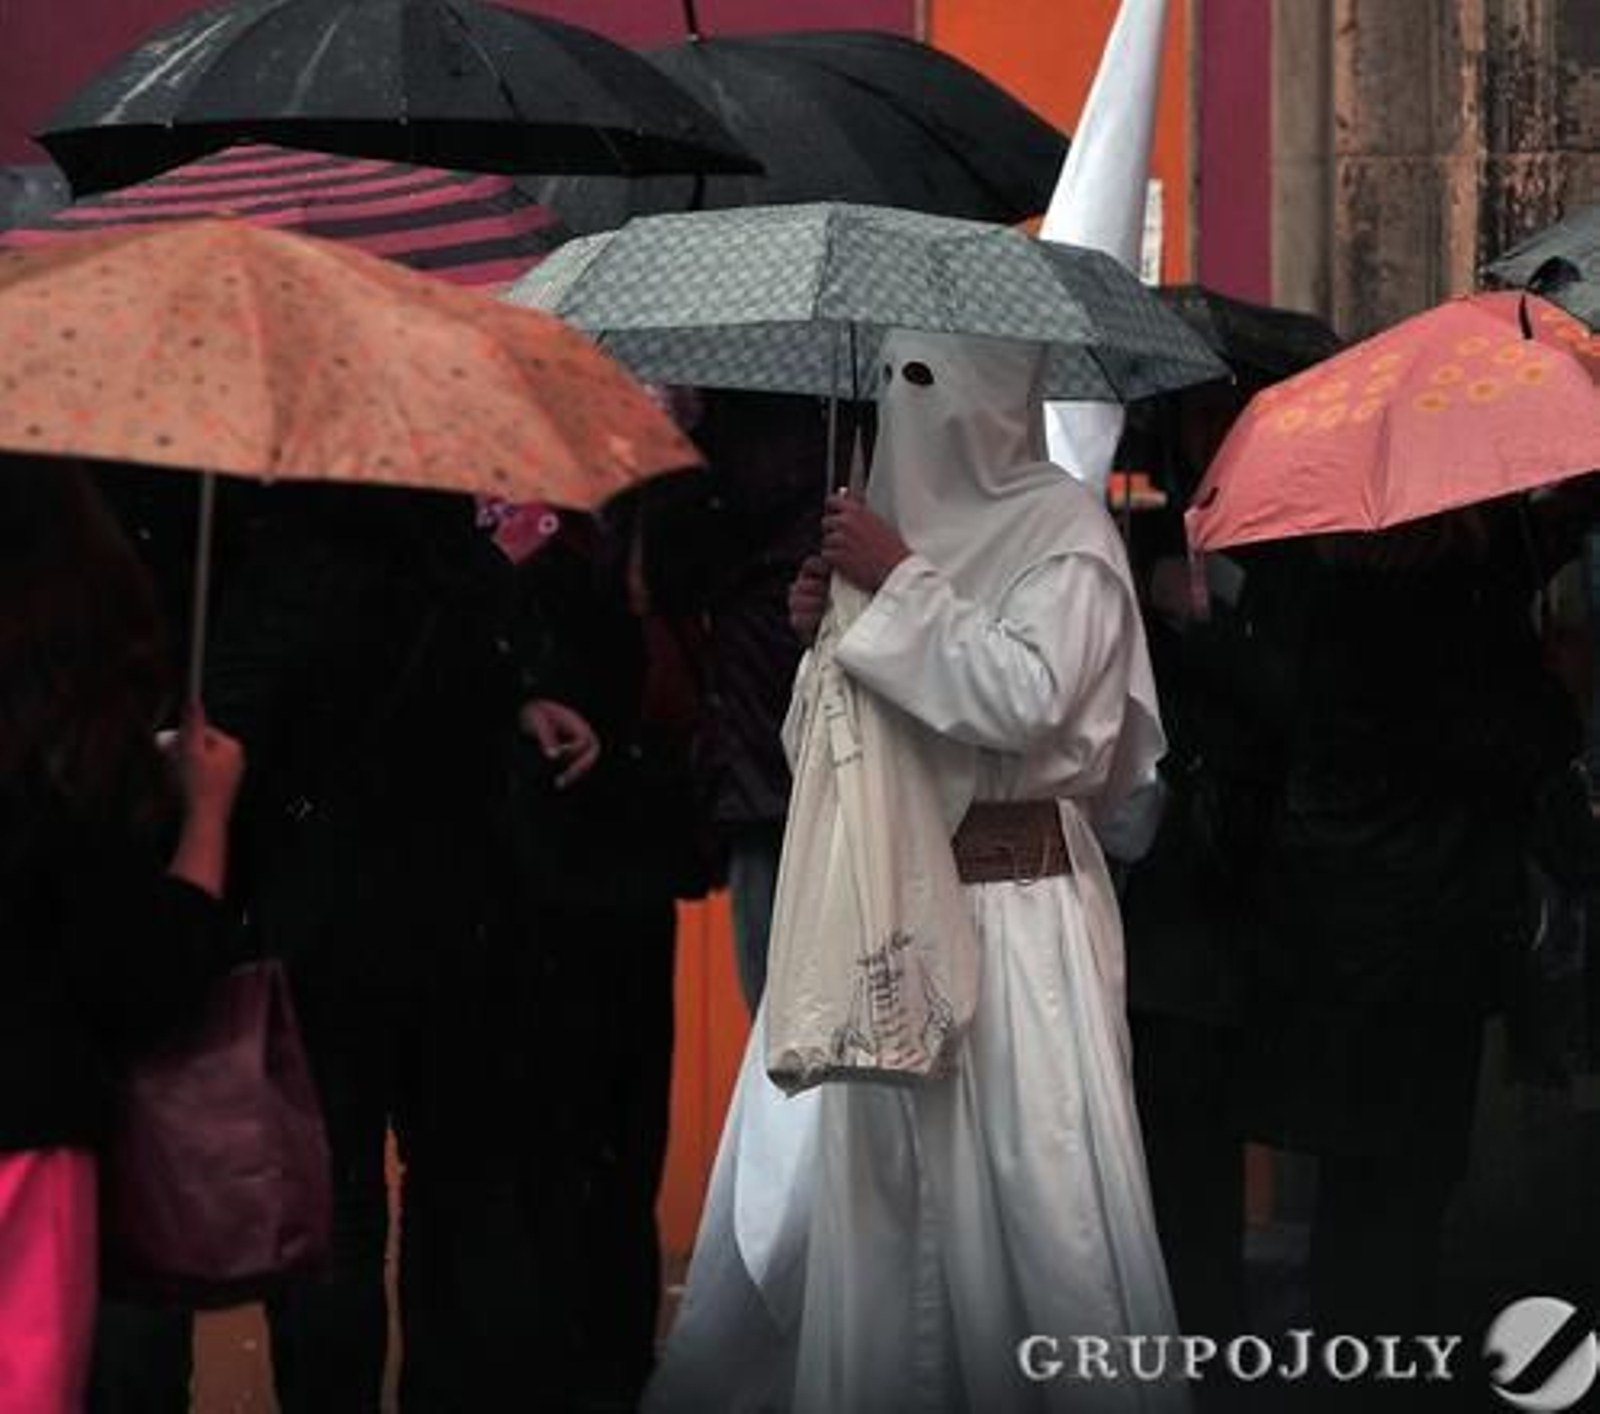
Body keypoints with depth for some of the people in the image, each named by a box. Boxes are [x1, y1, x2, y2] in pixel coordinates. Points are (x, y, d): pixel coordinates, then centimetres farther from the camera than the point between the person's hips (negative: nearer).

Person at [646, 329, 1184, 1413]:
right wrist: (827, 629, 1)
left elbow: (1026, 698, -21)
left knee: (1025, 1187, -7)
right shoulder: (905, 516, 13)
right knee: (861, 1186, 8)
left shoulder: (1063, 525, -6)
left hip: (1011, 906, -7)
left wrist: (898, 582, -16)